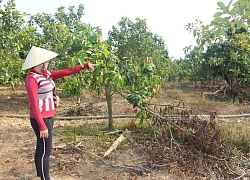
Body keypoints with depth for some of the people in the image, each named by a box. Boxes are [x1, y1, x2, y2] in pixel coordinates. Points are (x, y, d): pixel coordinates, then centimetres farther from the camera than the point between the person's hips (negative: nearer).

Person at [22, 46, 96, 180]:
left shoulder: (46, 74, 7)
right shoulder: (32, 79, -17)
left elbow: (66, 72, 9)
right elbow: (34, 105, -21)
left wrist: (85, 65, 8)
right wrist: (42, 126, -23)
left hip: (49, 117, 9)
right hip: (41, 119, -9)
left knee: (41, 148, 18)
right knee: (45, 150, 0)